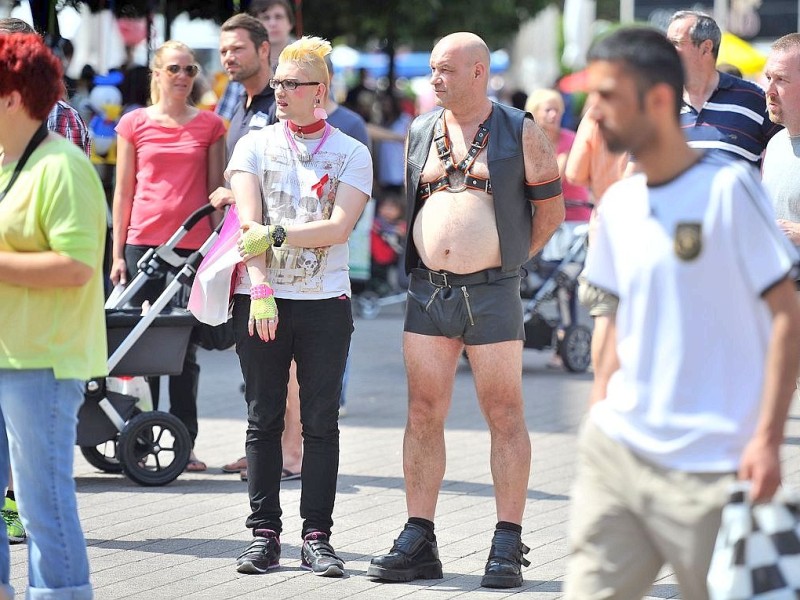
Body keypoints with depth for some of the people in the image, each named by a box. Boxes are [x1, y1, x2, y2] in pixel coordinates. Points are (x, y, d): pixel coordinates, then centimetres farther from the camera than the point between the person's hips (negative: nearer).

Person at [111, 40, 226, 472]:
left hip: (193, 245, 0)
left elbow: (216, 190, 9)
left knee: (186, 347, 2)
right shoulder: (135, 124, 6)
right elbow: (123, 192, 8)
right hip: (143, 241, 0)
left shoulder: (210, 125, 8)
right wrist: (118, 254, 3)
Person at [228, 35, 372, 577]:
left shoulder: (351, 154, 5)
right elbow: (249, 223, -3)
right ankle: (264, 534, 6)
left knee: (321, 422, 0)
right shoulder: (255, 146, 7)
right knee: (264, 419, 2)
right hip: (262, 301, 1)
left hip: (325, 303, -1)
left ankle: (317, 537, 3)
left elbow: (339, 227, -8)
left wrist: (276, 234, -15)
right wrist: (260, 289, -14)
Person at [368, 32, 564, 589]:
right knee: (424, 414, 4)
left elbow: (551, 209, 5)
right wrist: (431, 256, 15)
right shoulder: (420, 132, 11)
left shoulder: (520, 133, -1)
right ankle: (418, 541, 9)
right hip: (428, 291, 4)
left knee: (505, 416, 0)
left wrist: (508, 258, 7)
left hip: (491, 292, -4)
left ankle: (508, 546, 3)